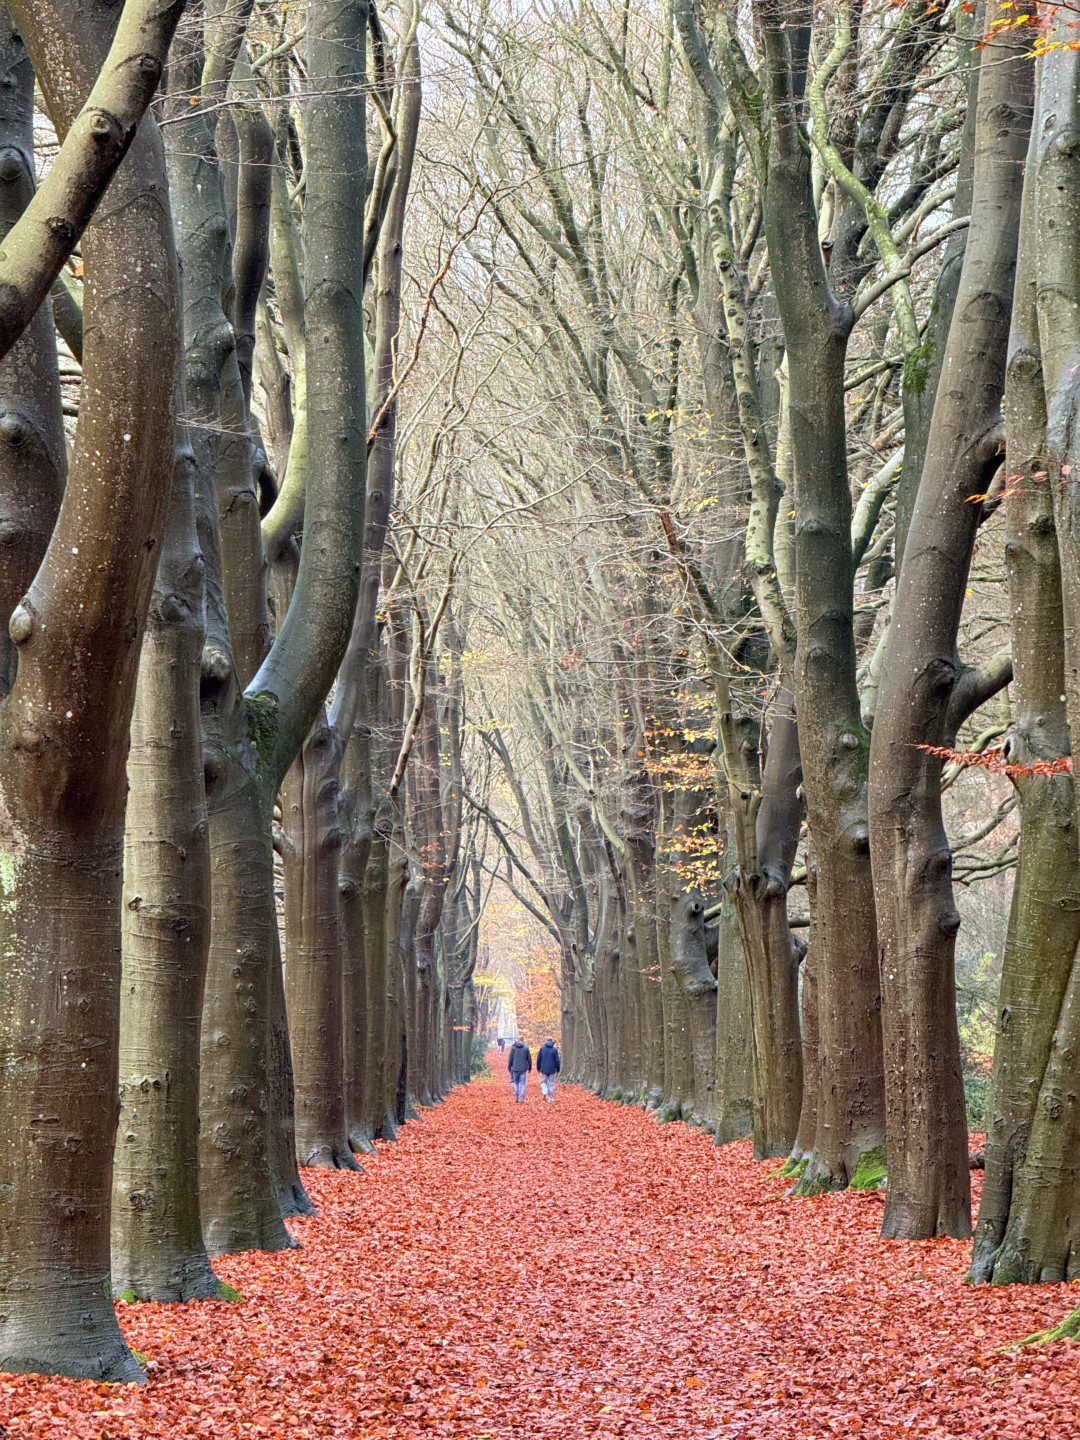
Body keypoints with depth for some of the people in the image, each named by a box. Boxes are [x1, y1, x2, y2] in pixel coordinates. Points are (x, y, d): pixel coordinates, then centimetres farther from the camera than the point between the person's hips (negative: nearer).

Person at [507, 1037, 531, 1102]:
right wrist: (529, 1068, 14)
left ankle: (516, 1098, 11)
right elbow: (529, 1059, 3)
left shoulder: (513, 1047, -3)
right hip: (523, 1069, 0)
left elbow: (510, 1058, -1)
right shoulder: (526, 1048, -2)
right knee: (522, 1084, 4)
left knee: (515, 1083, 11)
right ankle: (521, 1098, -1)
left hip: (515, 1068, 0)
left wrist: (509, 1067, 8)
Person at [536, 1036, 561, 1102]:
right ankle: (551, 1098, 7)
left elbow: (538, 1059, 3)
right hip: (552, 1069, -1)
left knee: (543, 1081, 14)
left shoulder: (542, 1048, 0)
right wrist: (558, 1069, 6)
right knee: (551, 1083, 6)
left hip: (543, 1069, 1)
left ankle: (544, 1093, -11)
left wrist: (538, 1068, 13)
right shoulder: (555, 1050, -4)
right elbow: (557, 1060, -3)